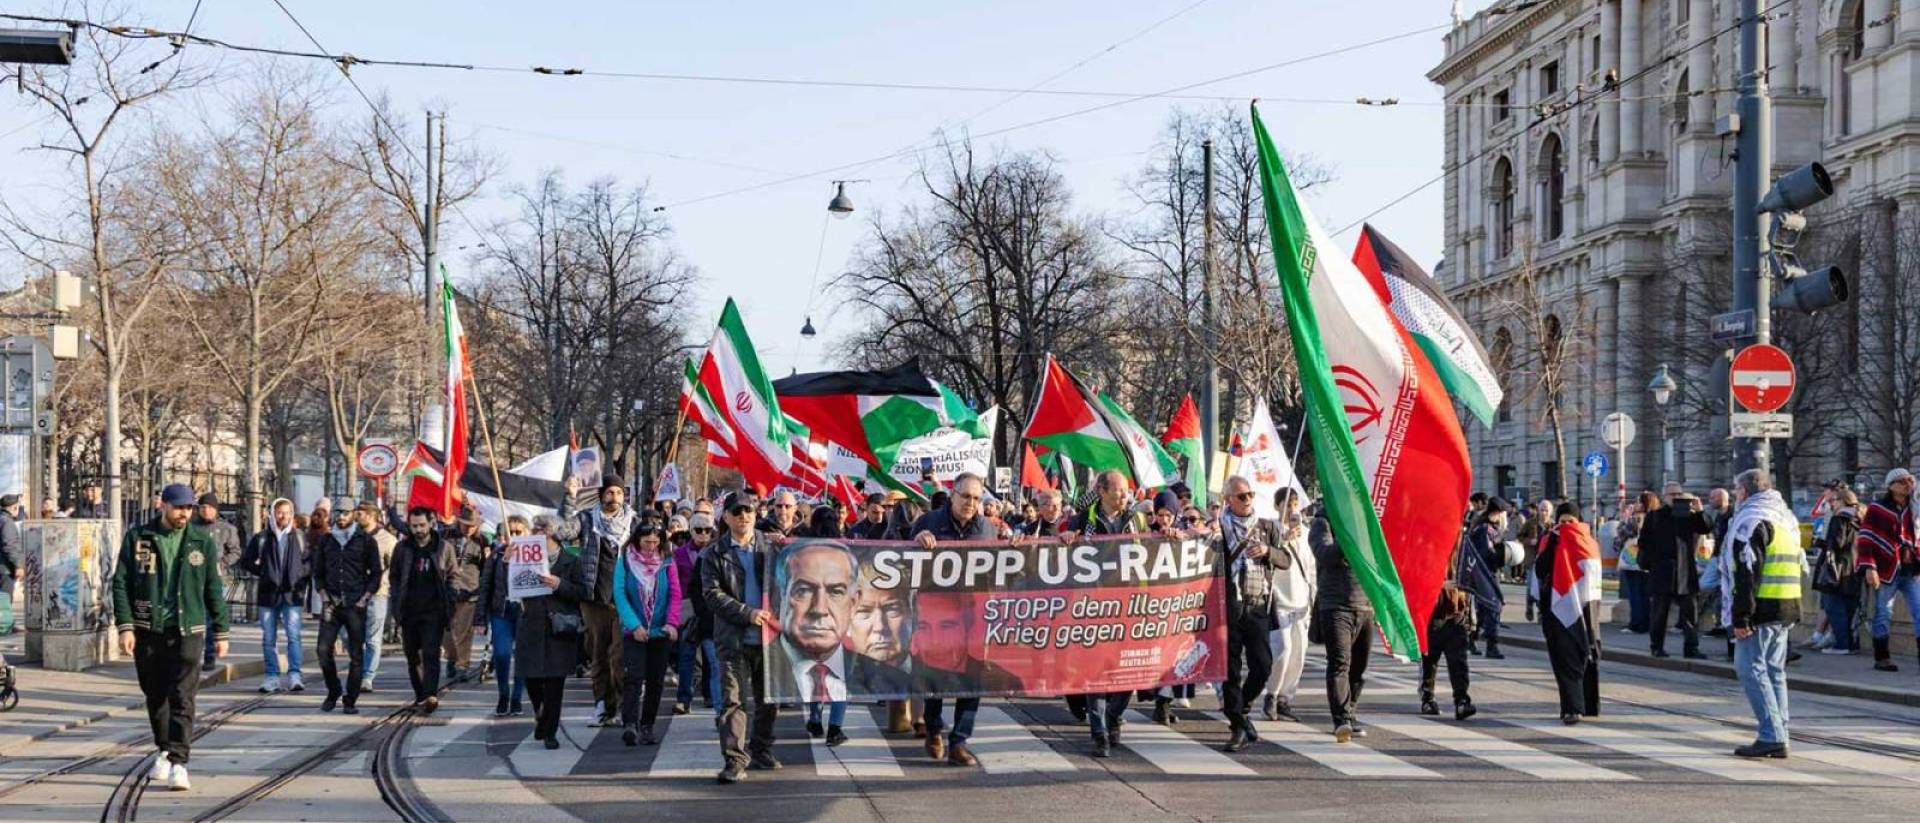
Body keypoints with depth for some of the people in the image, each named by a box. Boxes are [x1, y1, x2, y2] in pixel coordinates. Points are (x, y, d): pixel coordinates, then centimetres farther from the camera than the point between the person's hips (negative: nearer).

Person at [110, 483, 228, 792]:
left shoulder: (202, 541, 4)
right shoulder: (137, 537, 2)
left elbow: (214, 589, 8)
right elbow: (121, 583, 1)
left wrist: (221, 632, 6)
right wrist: (125, 626, -8)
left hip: (186, 630, -1)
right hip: (147, 630, 1)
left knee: (182, 698, -10)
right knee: (155, 696, 12)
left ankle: (178, 763, -13)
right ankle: (164, 750, 29)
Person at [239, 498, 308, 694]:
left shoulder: (300, 538, 6)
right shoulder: (261, 538, 4)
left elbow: (309, 560, 13)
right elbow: (245, 561, 11)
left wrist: (302, 577, -1)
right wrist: (261, 573, 1)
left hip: (292, 593, -1)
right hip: (268, 594, 1)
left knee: (293, 635, -11)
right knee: (269, 639, 5)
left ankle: (294, 676, -12)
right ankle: (271, 677, 12)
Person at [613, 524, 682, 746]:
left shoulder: (667, 563, 3)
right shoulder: (625, 562, -2)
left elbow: (675, 594, -1)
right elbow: (619, 595, -8)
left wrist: (672, 622, -16)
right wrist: (634, 625, -17)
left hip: (661, 632, 3)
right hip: (634, 633, -3)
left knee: (655, 680, 6)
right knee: (633, 676, -15)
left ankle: (647, 726, 14)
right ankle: (629, 724, -25)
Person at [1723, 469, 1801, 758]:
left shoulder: (1752, 520, -12)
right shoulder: (1785, 517, 19)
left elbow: (1747, 573, -18)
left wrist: (1741, 617, -19)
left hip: (1761, 608, -9)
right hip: (1786, 607, 9)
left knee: (1751, 669, -7)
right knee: (1774, 671, 12)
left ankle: (1771, 736, -12)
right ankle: (1778, 737, 13)